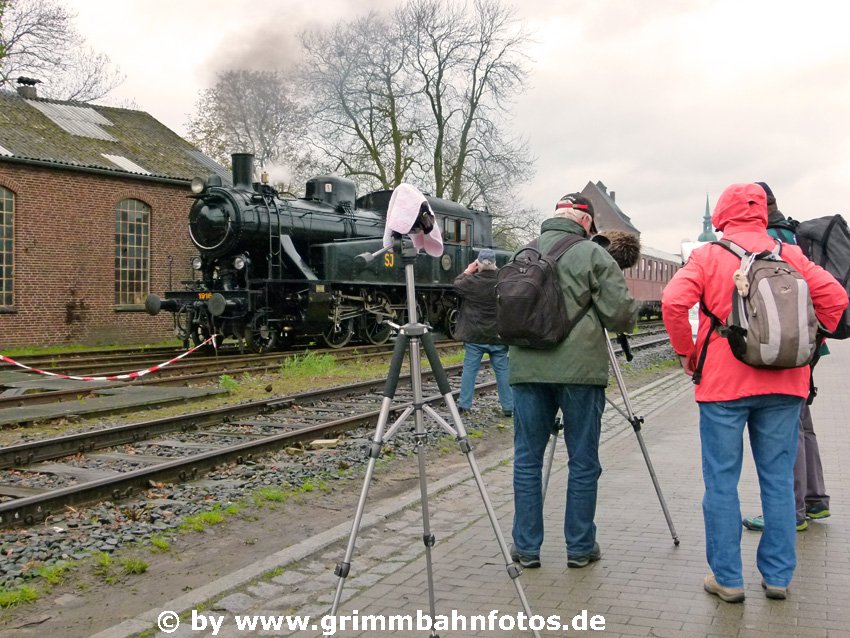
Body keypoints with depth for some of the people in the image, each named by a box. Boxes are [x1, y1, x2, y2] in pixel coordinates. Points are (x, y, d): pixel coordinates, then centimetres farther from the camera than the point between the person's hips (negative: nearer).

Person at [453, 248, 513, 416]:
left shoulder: (471, 281, -11)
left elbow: (457, 284, 10)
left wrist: (467, 271, 23)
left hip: (474, 336, -1)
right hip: (498, 336, 1)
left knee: (469, 369, 8)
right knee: (502, 370, 8)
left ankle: (463, 404, 10)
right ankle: (508, 406, 12)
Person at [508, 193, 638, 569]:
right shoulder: (592, 254, -4)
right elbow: (620, 313, -8)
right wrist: (629, 318, 14)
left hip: (527, 369, 4)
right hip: (579, 369, -4)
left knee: (527, 458, 10)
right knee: (583, 461, 8)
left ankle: (526, 548, 16)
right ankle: (580, 548, 16)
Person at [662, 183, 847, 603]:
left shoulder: (708, 256, -2)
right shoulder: (789, 254, 7)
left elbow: (673, 302, -15)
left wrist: (685, 351, -2)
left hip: (723, 383, -3)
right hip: (784, 382, 3)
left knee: (721, 481, 5)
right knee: (778, 480, 11)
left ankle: (727, 579, 9)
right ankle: (778, 576, 18)